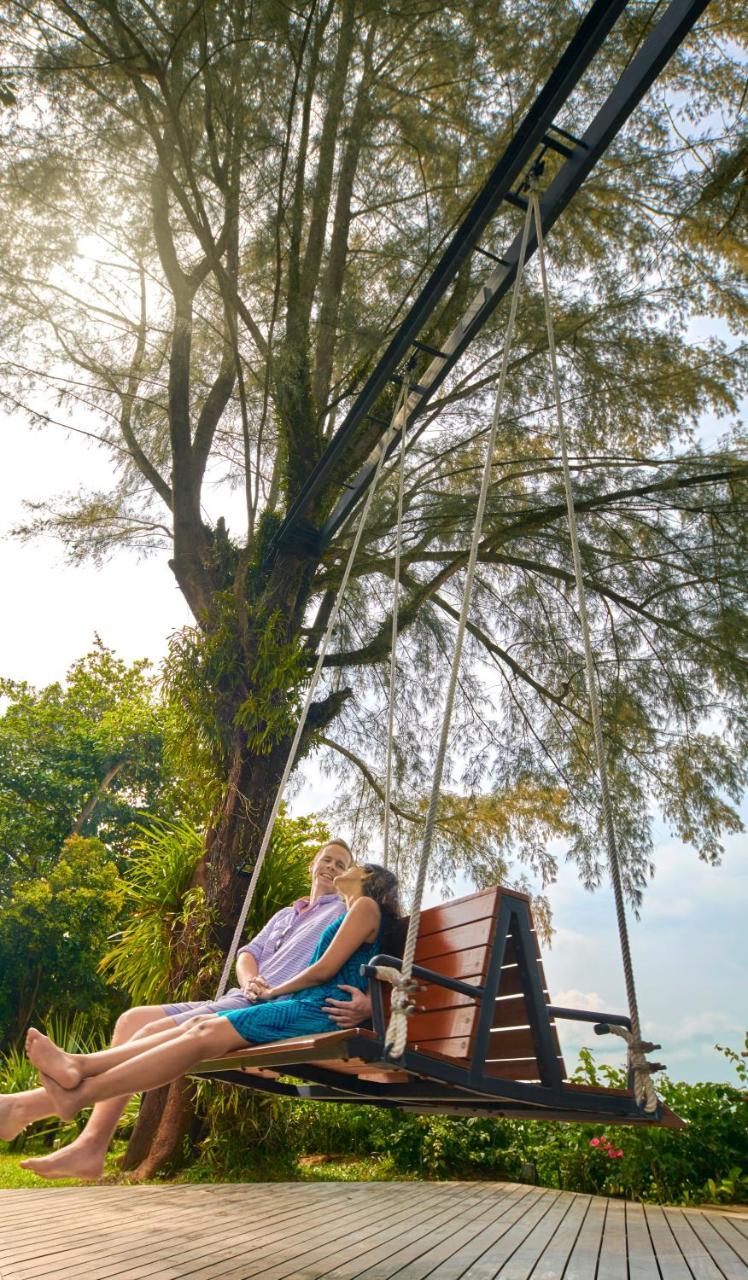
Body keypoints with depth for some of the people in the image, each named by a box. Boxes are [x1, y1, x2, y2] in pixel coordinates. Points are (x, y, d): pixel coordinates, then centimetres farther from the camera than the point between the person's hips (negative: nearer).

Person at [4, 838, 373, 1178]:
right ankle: (91, 1145, -12)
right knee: (133, 1019, -5)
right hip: (237, 1000, 8)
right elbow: (249, 952, 19)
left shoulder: (347, 912, 7)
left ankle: (30, 1106, -19)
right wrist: (250, 980, -6)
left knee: (155, 1034, -21)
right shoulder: (284, 914, 29)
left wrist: (366, 1005, -29)